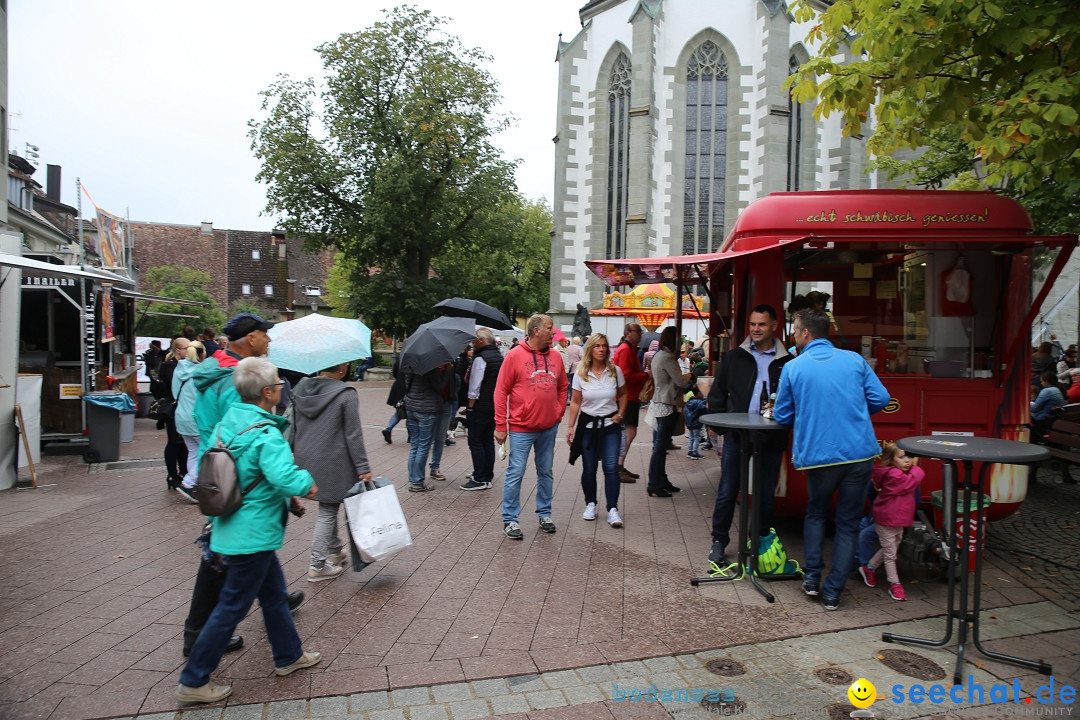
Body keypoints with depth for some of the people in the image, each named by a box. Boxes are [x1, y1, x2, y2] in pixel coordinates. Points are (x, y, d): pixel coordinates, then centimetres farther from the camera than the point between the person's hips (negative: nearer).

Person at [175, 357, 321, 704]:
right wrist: (307, 482, -15)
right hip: (253, 535, -9)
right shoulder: (266, 434, -25)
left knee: (274, 593, 22)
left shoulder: (226, 423, 1)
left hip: (231, 526, 9)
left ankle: (288, 655, 38)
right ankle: (193, 681, 19)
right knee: (232, 607, 6)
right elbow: (286, 478, -35)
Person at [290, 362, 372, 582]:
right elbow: (353, 436, -14)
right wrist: (363, 468, -9)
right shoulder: (346, 395, -15)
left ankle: (335, 551, 35)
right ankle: (318, 566, 11)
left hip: (305, 461, 7)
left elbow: (293, 428, 12)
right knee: (327, 513, 4)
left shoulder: (300, 390, 4)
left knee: (329, 508, 22)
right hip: (333, 464, -7)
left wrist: (295, 453, 24)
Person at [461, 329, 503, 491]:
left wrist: (470, 406, -11)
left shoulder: (480, 358, -16)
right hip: (495, 406, 9)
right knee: (489, 441, 14)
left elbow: (475, 387, -17)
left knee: (475, 443, -2)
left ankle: (479, 479, 0)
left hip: (480, 406, -8)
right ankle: (488, 477, 19)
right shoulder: (499, 357, 11)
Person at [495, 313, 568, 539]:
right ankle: (510, 519, 13)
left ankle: (544, 514, 28)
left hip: (549, 427, 5)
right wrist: (500, 426, -10)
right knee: (515, 473, 1)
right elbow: (501, 391, -9)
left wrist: (558, 413, 6)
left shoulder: (555, 356, 5)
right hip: (521, 428, -5)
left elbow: (562, 387, 17)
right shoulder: (515, 355, -9)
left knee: (546, 472, 14)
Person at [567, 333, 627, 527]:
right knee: (589, 469, 7)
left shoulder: (615, 371, -2)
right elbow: (575, 402, 1)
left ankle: (612, 509, -5)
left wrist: (620, 414, 0)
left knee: (611, 468, -9)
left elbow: (623, 395, 13)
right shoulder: (581, 374, -4)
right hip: (588, 425, 0)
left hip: (610, 425, 0)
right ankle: (590, 504, 23)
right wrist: (571, 427, -2)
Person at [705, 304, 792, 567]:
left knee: (765, 495, 10)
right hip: (736, 435, 1)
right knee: (727, 491, 6)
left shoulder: (787, 362, 2)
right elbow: (717, 394, 10)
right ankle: (719, 542, 19)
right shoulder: (734, 357, 7)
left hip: (770, 438, 0)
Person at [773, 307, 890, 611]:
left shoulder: (793, 368, -2)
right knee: (848, 523, 11)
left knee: (816, 513, 24)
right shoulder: (854, 360, 2)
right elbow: (880, 399, 2)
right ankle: (832, 592, 15)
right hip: (860, 453, 1)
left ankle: (812, 577, 21)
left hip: (819, 455, -1)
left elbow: (782, 417, 4)